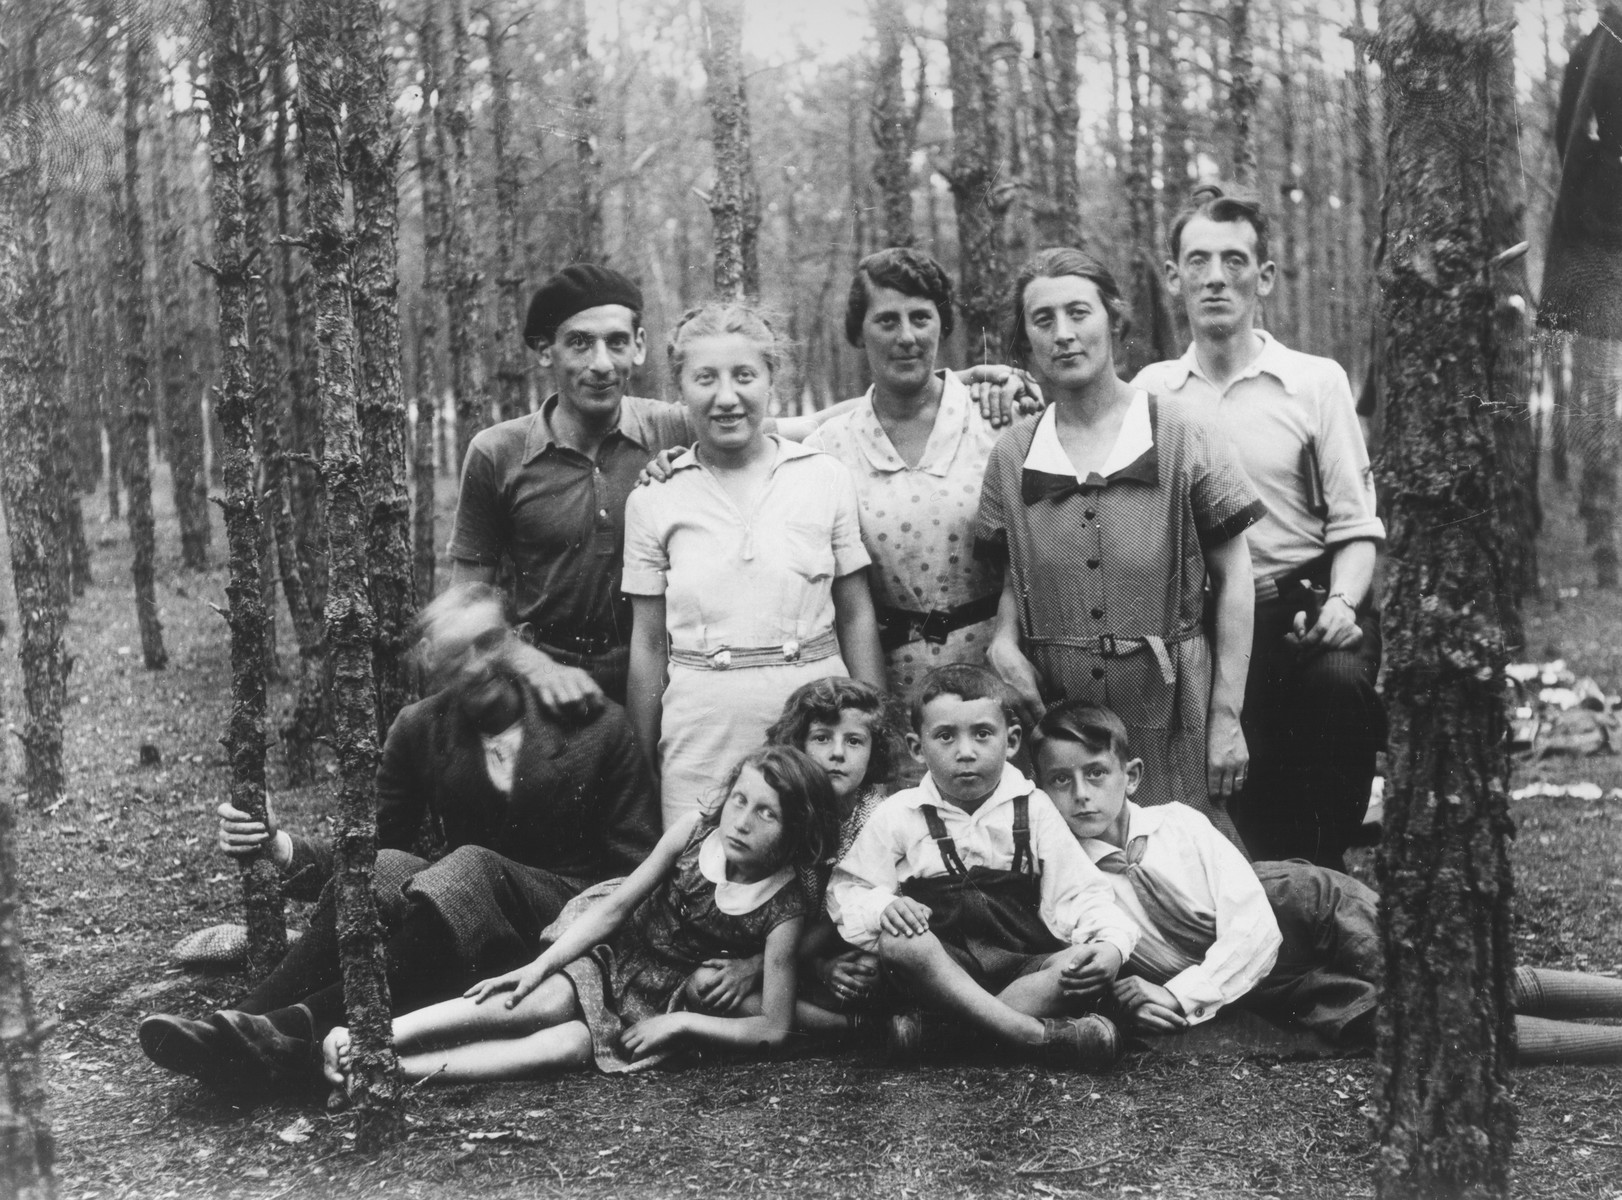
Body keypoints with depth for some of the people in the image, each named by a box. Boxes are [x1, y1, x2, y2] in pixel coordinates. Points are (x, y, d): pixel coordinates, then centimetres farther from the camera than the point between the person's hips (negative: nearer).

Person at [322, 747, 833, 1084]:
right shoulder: (693, 830, -9)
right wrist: (540, 966, -12)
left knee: (569, 1044, -31)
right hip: (612, 962, 2)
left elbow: (774, 1028, -15)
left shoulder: (784, 911, -17)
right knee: (548, 1001, -30)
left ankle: (397, 1068, -38)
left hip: (660, 1012, -2)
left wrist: (680, 1023, -16)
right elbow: (615, 907, -4)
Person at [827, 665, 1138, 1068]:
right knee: (898, 940, -33)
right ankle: (1035, 1034, -38)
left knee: (1088, 967, -28)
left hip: (1023, 965, 1)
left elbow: (1080, 894, 2)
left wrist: (1111, 945, -19)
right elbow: (847, 889, 5)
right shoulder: (899, 815, 5)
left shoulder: (1032, 809, 7)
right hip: (938, 966, -1)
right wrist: (881, 907, -18)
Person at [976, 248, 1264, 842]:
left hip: (1168, 708, -2)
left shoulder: (1180, 436, -2)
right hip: (1052, 710, 2)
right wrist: (1005, 640, -4)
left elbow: (1233, 578, -1)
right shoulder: (1011, 457, 6)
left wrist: (1227, 717, -5)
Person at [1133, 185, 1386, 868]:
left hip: (1305, 609, -2)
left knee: (1340, 678, -32)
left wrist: (1341, 603, -16)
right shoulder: (1149, 392, 8)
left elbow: (1355, 524, 2)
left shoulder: (1317, 382, 3)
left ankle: (1322, 879, -17)